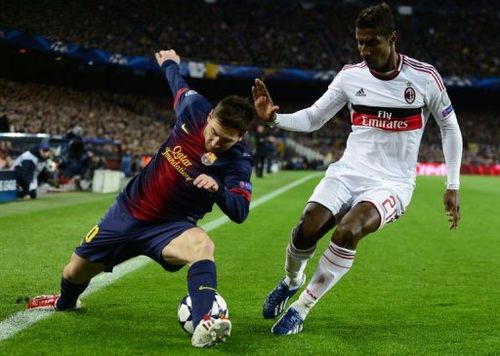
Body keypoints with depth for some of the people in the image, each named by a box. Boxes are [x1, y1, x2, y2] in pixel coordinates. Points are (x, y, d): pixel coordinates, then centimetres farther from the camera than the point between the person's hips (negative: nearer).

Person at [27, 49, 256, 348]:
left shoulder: (238, 160, -21)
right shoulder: (196, 109, -15)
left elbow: (240, 213, -29)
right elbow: (179, 85, 8)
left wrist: (217, 189, -47)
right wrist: (170, 64, 27)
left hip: (171, 226, -4)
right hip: (130, 211, 4)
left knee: (202, 244, -40)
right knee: (76, 273, 18)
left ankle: (204, 325, -52)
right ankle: (65, 302, 54)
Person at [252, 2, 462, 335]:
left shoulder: (424, 77, -7)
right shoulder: (350, 75, 0)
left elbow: (450, 128, 5)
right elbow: (312, 119, 7)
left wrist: (453, 187, 3)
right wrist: (274, 117, -13)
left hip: (392, 182, -3)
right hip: (349, 172, 3)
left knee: (347, 231, -31)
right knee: (307, 228, -22)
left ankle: (301, 308, -13)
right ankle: (291, 280, 14)